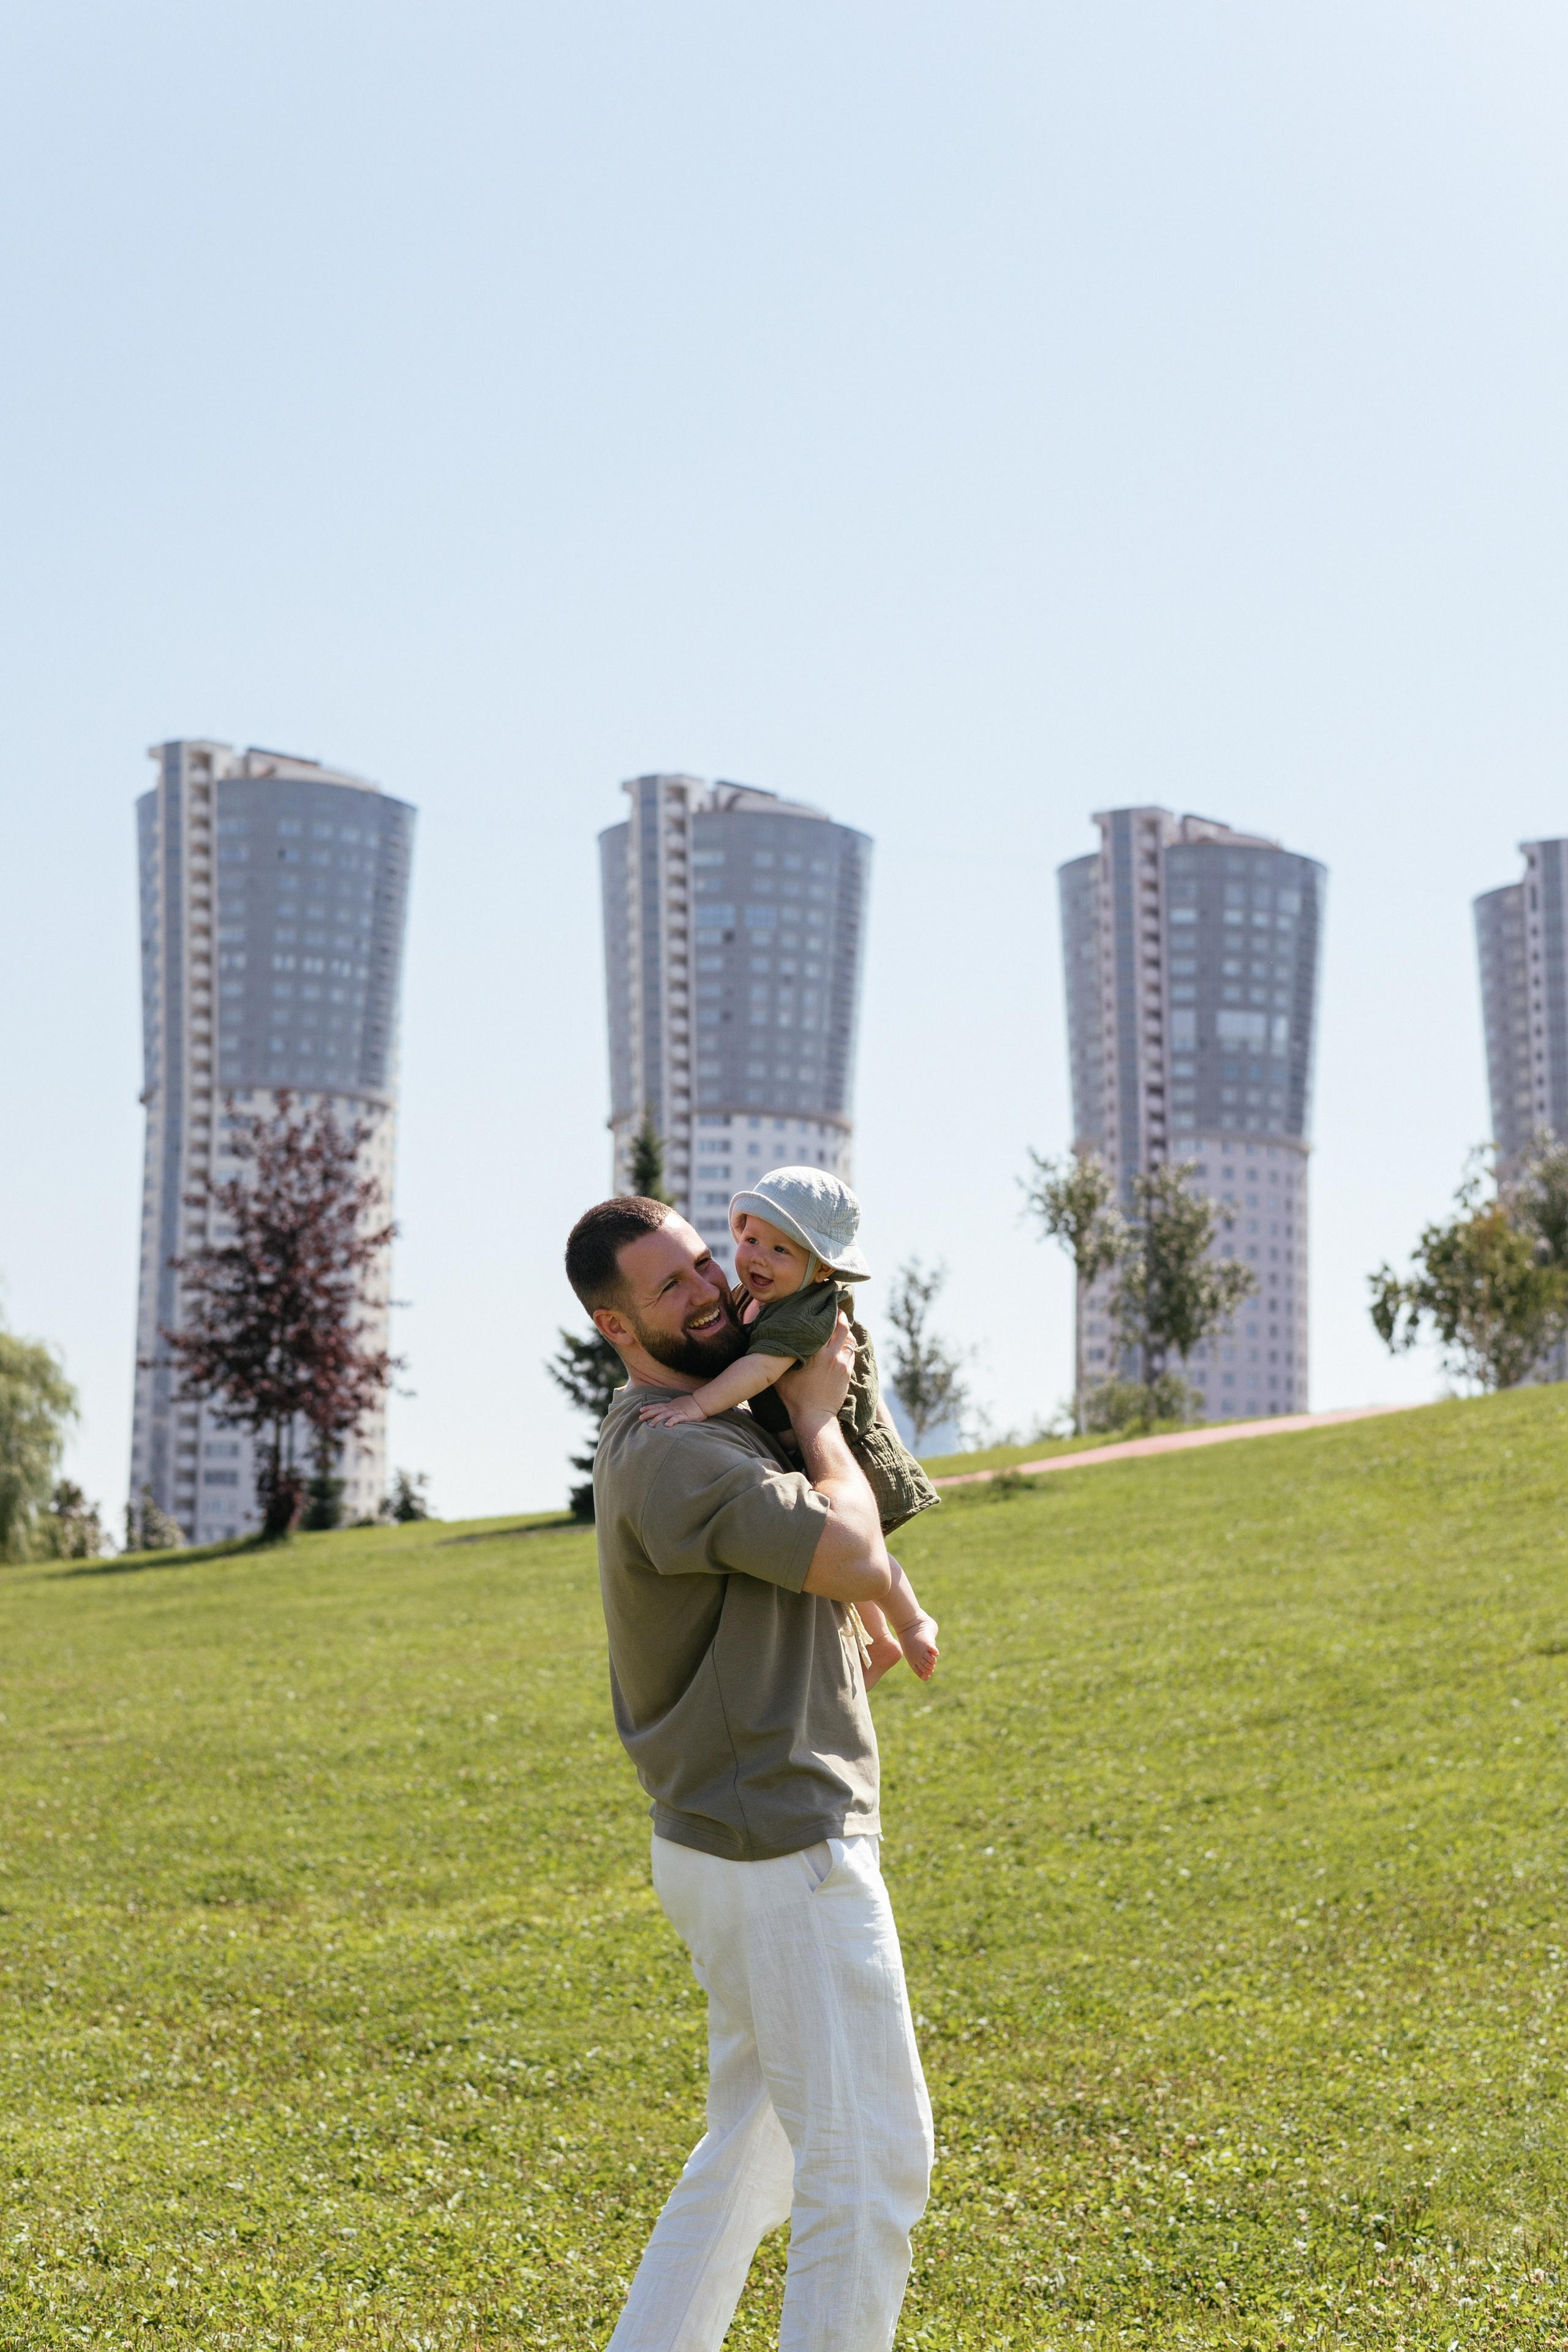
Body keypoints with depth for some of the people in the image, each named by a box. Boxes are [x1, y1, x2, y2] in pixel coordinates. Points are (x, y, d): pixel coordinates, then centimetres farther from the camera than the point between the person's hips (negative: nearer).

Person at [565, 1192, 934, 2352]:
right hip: (786, 1854, -11)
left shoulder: (719, 1421, 14)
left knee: (755, 2142, 19)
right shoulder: (670, 1452, -19)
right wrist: (818, 1415, -10)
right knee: (870, 2160, -5)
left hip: (744, 1849, 11)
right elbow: (856, 1562, -24)